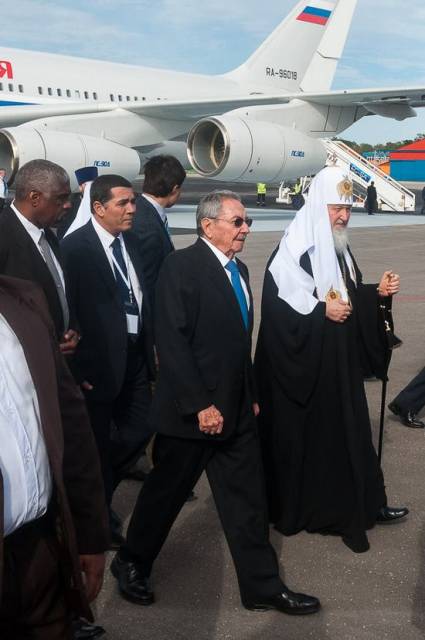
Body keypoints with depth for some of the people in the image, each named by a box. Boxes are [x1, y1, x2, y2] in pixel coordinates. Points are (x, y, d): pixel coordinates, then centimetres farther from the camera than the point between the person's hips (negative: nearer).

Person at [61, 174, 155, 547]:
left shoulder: (130, 243, 7)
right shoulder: (76, 247, -15)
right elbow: (68, 309, -16)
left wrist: (149, 346, 9)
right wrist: (79, 369, -17)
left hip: (136, 355, 7)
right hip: (100, 361, -7)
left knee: (140, 430, 13)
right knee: (98, 441, 9)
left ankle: (98, 485, 38)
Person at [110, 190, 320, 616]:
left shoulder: (238, 270, 11)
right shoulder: (181, 266, -14)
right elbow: (171, 342, -20)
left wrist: (250, 396, 15)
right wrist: (200, 405, -21)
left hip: (236, 411, 7)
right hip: (192, 412, -7)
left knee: (247, 500, 11)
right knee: (166, 493, 9)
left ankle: (262, 587, 22)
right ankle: (131, 564, 31)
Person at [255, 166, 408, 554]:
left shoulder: (339, 248, 11)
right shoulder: (294, 248, -15)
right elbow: (278, 302, -19)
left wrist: (377, 291, -1)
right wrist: (322, 311, -22)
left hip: (340, 362, 8)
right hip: (303, 364, -7)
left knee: (347, 433, 11)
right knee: (301, 437, 3)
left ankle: (357, 505, 20)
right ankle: (293, 507, 18)